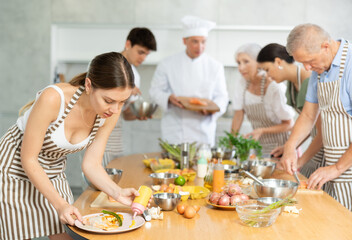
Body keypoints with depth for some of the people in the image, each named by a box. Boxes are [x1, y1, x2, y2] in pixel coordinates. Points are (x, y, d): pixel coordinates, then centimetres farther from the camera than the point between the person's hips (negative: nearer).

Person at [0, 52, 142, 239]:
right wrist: (60, 204, -30)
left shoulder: (110, 114, -16)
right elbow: (28, 160, -25)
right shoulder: (52, 99, -33)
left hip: (53, 174, 5)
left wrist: (117, 192, -24)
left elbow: (91, 164, -7)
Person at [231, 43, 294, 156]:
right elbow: (238, 115, 6)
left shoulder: (274, 88, -19)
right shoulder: (242, 85, -2)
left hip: (278, 147, -5)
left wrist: (262, 130, -21)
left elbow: (289, 124, -11)